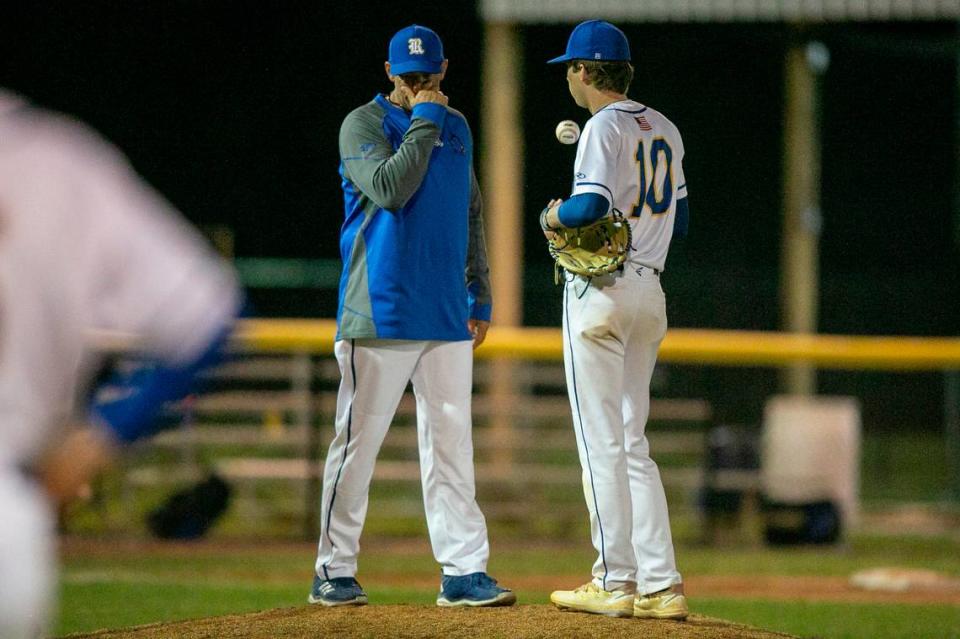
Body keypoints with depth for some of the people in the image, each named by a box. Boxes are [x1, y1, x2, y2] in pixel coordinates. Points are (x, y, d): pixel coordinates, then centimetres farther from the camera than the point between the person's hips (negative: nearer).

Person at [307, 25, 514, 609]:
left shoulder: (456, 127, 15)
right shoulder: (364, 124, -3)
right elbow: (390, 189, -20)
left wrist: (480, 295, 18)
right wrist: (423, 121, -14)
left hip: (447, 317, 5)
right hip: (381, 313, -5)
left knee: (451, 444, 2)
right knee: (359, 440, -3)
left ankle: (464, 571, 2)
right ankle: (335, 571, 4)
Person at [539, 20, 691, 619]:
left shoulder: (605, 127, -11)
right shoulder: (664, 130, 14)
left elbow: (591, 205, -24)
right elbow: (679, 218, 20)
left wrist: (551, 216, -5)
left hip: (601, 291, -8)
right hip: (651, 289, 8)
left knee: (602, 442, -4)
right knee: (631, 443, 11)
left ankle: (616, 581, -5)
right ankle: (661, 585, 5)